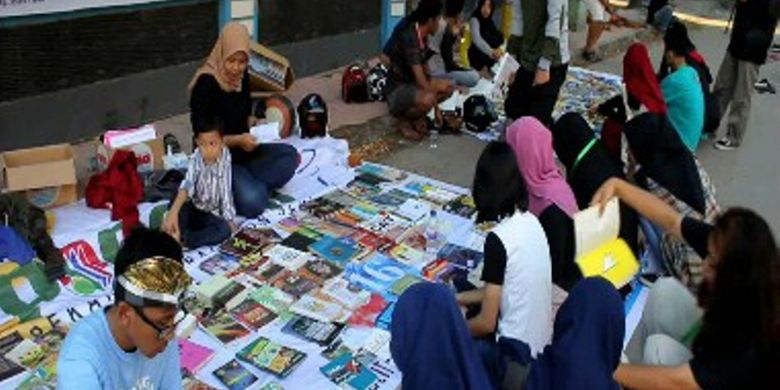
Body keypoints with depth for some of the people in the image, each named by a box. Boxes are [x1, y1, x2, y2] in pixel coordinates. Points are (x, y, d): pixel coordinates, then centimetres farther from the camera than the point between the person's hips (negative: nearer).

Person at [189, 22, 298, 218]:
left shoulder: (242, 77, 2)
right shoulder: (206, 83, -19)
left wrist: (254, 123, -4)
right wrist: (237, 140, -30)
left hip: (242, 150, 7)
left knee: (289, 155, -17)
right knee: (252, 203, -29)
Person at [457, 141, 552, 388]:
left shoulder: (498, 239, -22)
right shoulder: (531, 222, 0)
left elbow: (486, 323, -17)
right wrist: (462, 298, 16)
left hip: (516, 360, -7)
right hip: (540, 345, 8)